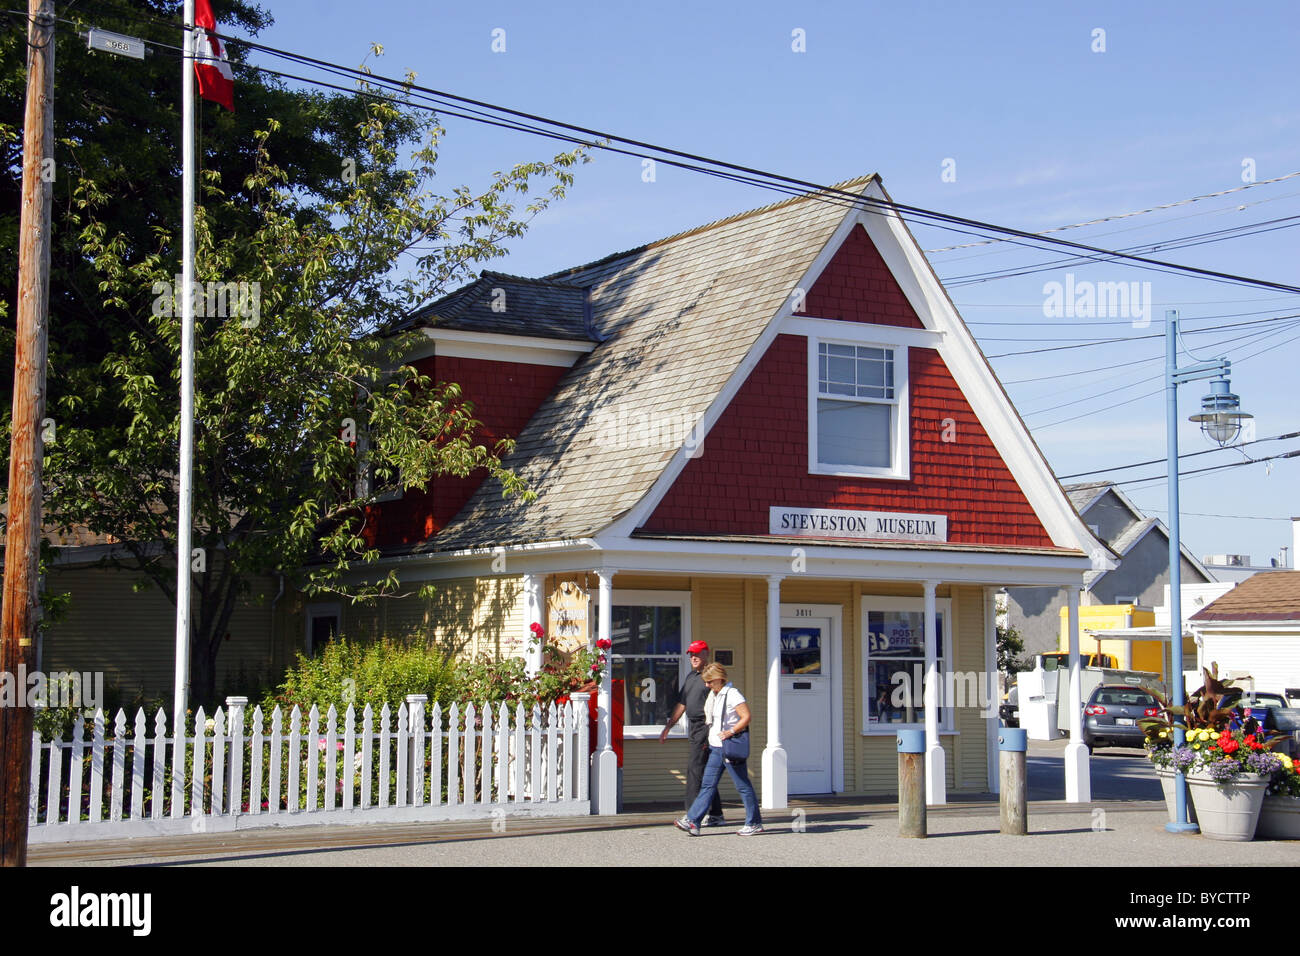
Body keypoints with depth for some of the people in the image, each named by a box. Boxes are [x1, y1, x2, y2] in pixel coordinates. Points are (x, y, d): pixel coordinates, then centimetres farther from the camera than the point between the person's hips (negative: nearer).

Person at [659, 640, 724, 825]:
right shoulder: (689, 678, 19)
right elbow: (681, 705, 24)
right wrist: (667, 728, 21)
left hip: (706, 727, -8)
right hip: (694, 728, 8)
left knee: (695, 768, -12)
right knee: (706, 772, 10)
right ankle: (716, 815, 15)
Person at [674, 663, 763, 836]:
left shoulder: (732, 694, -13)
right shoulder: (714, 695, 14)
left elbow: (746, 717, -18)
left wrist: (731, 732, -25)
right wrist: (709, 740, 18)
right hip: (715, 747, 9)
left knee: (743, 785, -1)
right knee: (708, 785, 5)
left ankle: (754, 823, 8)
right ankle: (692, 821, 2)